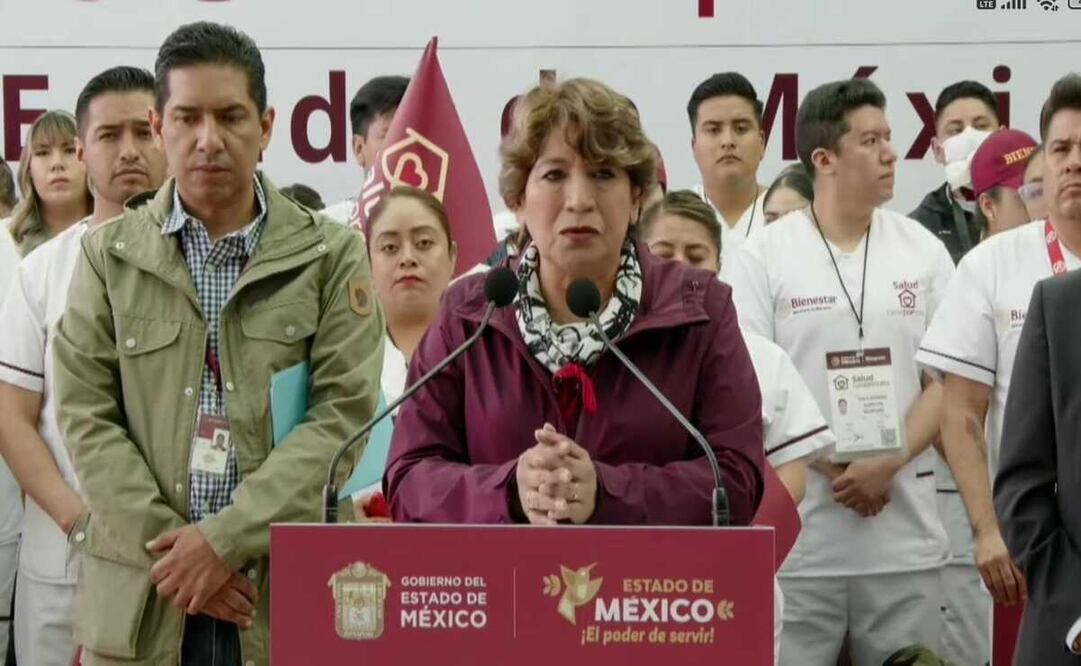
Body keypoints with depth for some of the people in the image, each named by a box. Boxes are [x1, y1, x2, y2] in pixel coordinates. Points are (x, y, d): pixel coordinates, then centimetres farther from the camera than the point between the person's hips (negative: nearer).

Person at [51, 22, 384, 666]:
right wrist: (168, 545, -10)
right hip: (141, 596, 1)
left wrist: (226, 538, -13)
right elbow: (87, 414, 1)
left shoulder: (332, 256, 3)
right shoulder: (111, 254, 7)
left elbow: (344, 413, -5)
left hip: (292, 586, -1)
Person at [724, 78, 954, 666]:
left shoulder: (924, 252, 7)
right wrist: (832, 469, -11)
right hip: (796, 530, -2)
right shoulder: (762, 257, -1)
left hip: (904, 532, 3)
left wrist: (887, 465, -9)